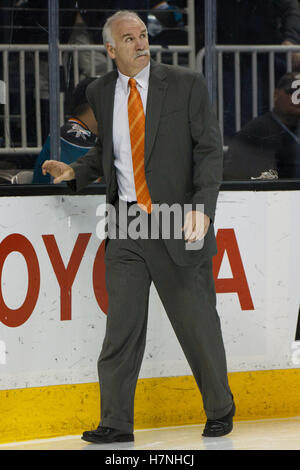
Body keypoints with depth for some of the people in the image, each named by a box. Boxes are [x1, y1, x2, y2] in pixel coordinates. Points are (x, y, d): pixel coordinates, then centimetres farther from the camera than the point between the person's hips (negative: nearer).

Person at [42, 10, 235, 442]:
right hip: (126, 227, 3)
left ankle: (220, 411, 24)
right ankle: (116, 423, 6)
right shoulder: (101, 93, 9)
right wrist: (75, 172, 5)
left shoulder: (186, 84, -2)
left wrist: (203, 207, -17)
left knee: (198, 325, 5)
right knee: (121, 327, 1)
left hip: (178, 223, -3)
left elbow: (209, 149, -5)